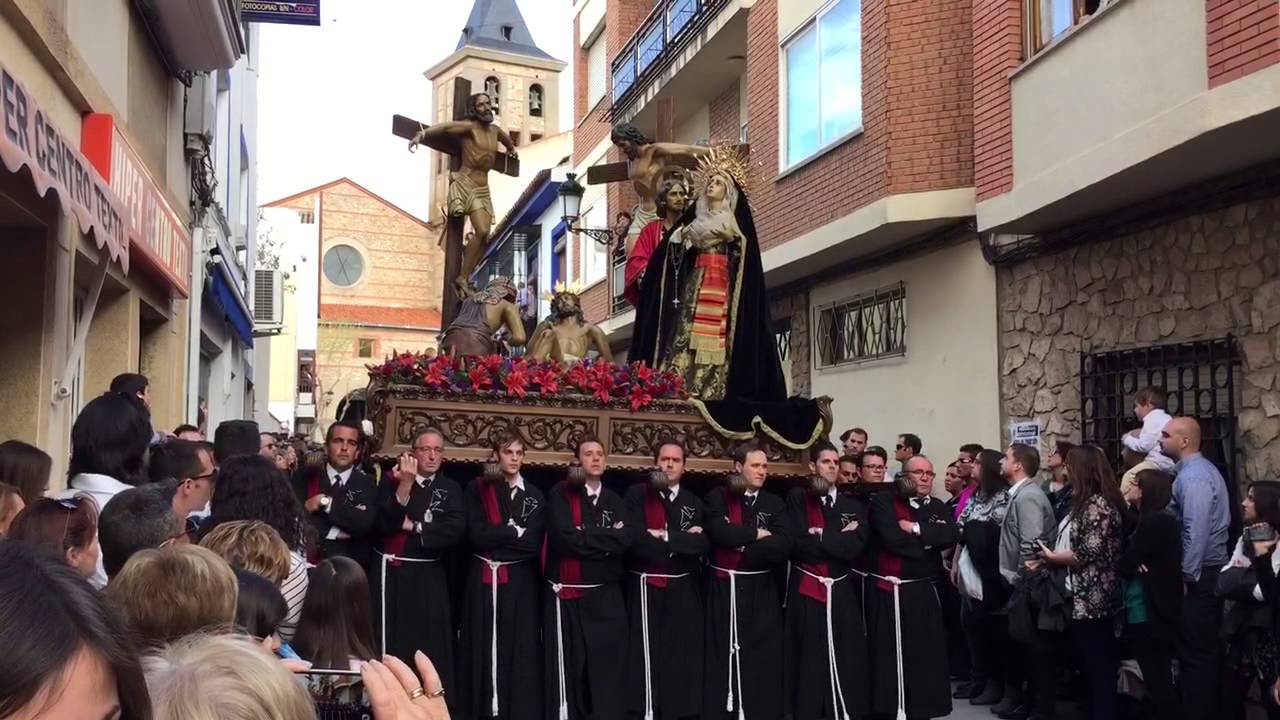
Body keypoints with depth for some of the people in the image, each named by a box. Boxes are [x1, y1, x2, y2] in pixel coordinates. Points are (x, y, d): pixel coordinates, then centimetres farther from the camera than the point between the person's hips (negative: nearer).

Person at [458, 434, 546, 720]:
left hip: (520, 583, 1)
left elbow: (533, 544, -4)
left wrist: (496, 537, -9)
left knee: (520, 652, 0)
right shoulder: (478, 489, 3)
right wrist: (515, 531, -7)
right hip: (484, 581, -1)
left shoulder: (535, 496, 7)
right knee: (483, 651, 2)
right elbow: (476, 535, -10)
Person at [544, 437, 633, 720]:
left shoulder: (615, 500, 12)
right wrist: (606, 537, -10)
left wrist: (584, 535, -12)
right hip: (568, 595, -3)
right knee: (568, 668, 2)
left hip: (606, 596, 3)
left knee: (608, 667, 2)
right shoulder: (561, 494, -1)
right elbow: (564, 537, -16)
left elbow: (626, 540, -5)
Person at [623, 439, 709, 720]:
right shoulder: (637, 494, -1)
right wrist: (683, 541, -10)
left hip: (684, 589, 3)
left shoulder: (694, 502, 11)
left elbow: (702, 544, -4)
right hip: (646, 586, -3)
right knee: (645, 655, -2)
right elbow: (636, 539, -14)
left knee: (682, 656, 4)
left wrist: (666, 536, -14)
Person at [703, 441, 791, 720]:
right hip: (724, 587, -2)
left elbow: (783, 545, -5)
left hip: (761, 590, 2)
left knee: (762, 655, 3)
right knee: (722, 655, 1)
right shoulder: (717, 497, 1)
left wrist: (742, 545, -12)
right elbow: (720, 532, -17)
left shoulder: (774, 503, 9)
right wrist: (757, 534, -8)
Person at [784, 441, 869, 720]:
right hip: (805, 591, -2)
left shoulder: (855, 504, 10)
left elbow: (854, 548, -6)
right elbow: (797, 543, -10)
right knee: (808, 663, 1)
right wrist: (838, 539, -7)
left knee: (845, 662, 3)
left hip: (842, 592, 2)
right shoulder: (797, 498, 3)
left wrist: (820, 535, -8)